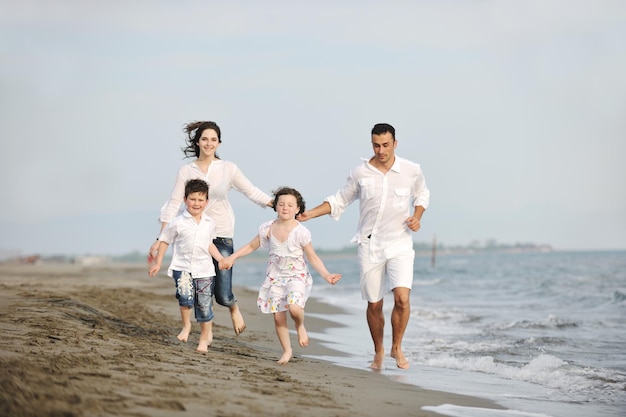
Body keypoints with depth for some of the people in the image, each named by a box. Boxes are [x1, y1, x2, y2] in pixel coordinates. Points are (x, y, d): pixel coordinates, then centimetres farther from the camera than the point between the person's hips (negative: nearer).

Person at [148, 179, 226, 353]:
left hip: (204, 270, 3)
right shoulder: (178, 223, -6)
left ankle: (205, 336, 24)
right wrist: (158, 263, 5)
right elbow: (164, 240, 5)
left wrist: (221, 259, 9)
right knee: (185, 295, -26)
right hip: (182, 267, -3)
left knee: (204, 304, 4)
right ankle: (186, 325, 0)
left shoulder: (210, 224, 5)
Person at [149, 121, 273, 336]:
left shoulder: (228, 168, -1)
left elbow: (252, 192, 1)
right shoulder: (186, 171, -1)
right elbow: (173, 205, 0)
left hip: (222, 235, -1)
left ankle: (234, 308, 31)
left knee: (223, 295, -4)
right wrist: (160, 239, -3)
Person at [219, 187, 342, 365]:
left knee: (294, 307, -28)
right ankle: (287, 350, 18)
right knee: (278, 316, 1)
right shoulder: (268, 228, -3)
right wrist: (232, 257, 3)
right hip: (275, 275, 3)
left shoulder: (301, 232, -13)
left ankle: (300, 326, 7)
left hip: (296, 275, -3)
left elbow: (313, 258, -7)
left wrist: (326, 275, -17)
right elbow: (251, 246, 10)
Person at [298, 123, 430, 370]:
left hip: (400, 245, -1)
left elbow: (422, 194, 15)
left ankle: (397, 347, 5)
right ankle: (378, 352, 29)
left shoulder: (412, 171, -4)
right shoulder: (360, 173, -3)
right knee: (374, 304, 7)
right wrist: (310, 214, -2)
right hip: (370, 245, 1)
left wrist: (417, 217, -3)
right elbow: (339, 201, 8)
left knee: (402, 297, -18)